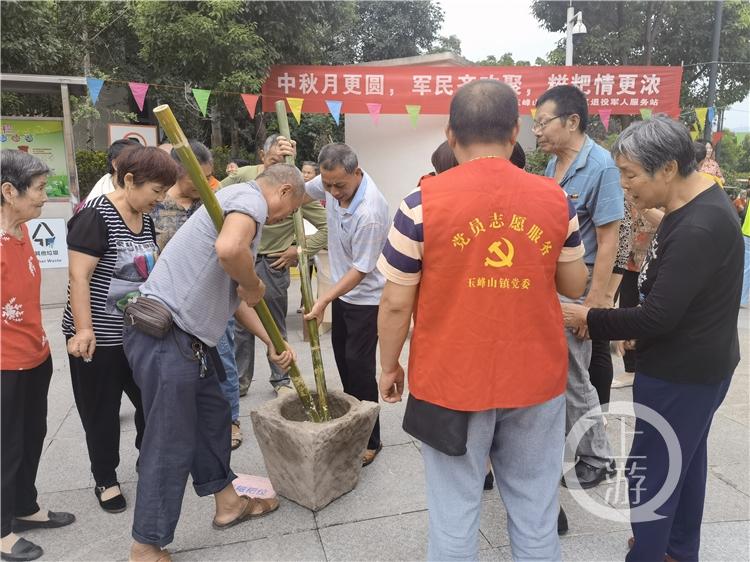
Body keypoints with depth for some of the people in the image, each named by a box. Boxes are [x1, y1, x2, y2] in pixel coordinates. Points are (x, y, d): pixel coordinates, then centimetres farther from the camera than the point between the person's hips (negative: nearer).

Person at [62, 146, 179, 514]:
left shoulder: (145, 220, 7)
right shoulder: (96, 216, -17)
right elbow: (79, 277, -20)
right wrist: (83, 329, -24)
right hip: (99, 338, -7)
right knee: (101, 413, 9)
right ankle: (105, 480, 28)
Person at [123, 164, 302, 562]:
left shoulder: (240, 204, 22)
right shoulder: (252, 197, -10)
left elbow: (233, 296, 24)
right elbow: (229, 249, -34)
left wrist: (272, 344, 22)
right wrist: (254, 286, -13)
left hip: (184, 337, 11)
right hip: (165, 337, -11)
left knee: (213, 415, 22)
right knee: (171, 443, 2)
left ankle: (227, 503, 39)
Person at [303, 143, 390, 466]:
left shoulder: (370, 213, -33)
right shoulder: (331, 181, -9)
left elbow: (361, 270, -27)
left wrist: (324, 300, -29)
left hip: (365, 297, -9)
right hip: (343, 288, 9)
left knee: (358, 364, -7)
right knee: (342, 355, 18)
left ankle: (370, 440, 7)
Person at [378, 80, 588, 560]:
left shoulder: (424, 201, -11)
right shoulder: (556, 199, -2)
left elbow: (396, 303, -7)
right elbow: (575, 286, 10)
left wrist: (389, 366, 8)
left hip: (451, 382, -2)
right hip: (536, 380, 3)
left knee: (454, 518, 12)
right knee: (536, 516, 17)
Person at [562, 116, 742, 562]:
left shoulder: (699, 228, -28)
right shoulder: (697, 203, 4)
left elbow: (659, 317, -27)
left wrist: (588, 318, -16)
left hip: (681, 372, -10)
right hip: (694, 362, 10)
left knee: (651, 470, 4)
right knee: (683, 459, 23)